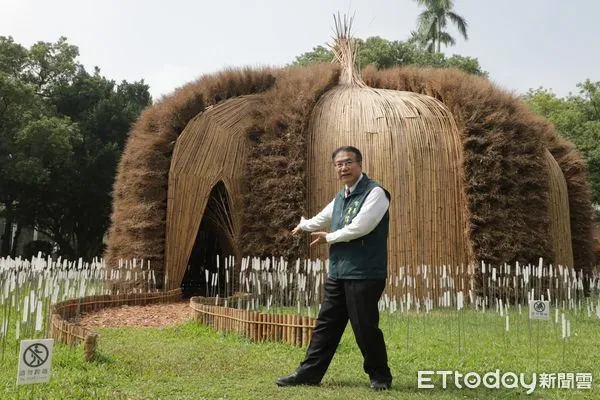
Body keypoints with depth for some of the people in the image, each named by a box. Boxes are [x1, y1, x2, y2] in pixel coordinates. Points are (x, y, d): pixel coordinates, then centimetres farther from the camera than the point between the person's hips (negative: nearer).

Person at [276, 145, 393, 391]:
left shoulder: (374, 193, -10)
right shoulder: (340, 197, 16)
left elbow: (359, 227, -21)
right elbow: (323, 218, 35)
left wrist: (328, 237, -6)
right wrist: (303, 225, 52)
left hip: (364, 274, -8)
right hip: (338, 272, 8)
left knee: (365, 327, -2)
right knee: (326, 324, 12)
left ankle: (380, 376, 17)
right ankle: (309, 373, 20)